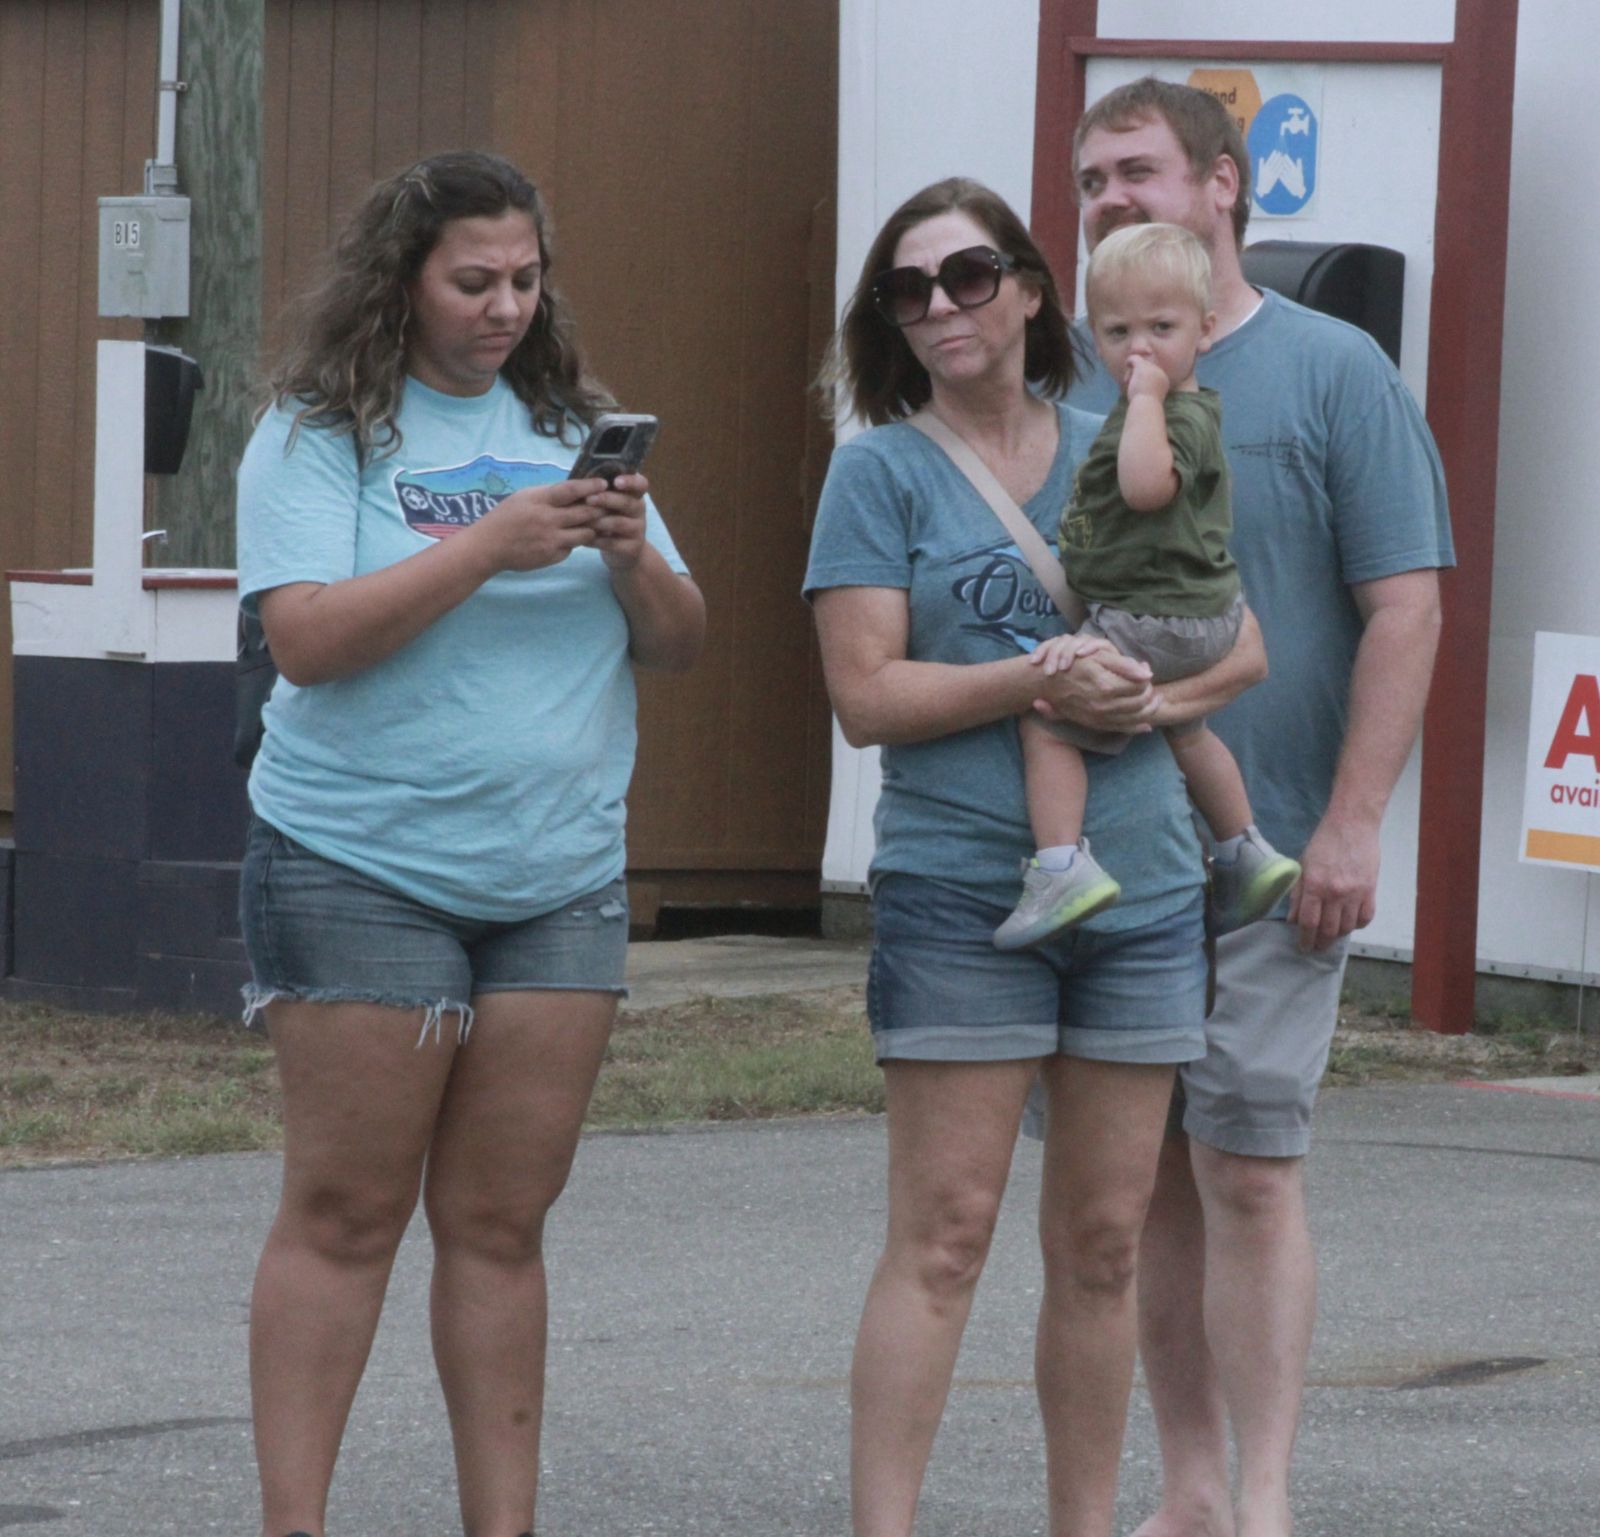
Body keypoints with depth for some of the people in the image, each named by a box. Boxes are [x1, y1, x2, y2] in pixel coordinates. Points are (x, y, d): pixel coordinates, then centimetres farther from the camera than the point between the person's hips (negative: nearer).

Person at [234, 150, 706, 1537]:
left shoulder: (569, 430, 12)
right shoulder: (319, 435, -2)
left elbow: (680, 646, 11)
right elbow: (309, 637, -15)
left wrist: (632, 554, -10)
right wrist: (493, 545, -19)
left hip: (562, 879, 4)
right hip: (365, 867, -4)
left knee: (503, 1222, 6)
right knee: (346, 1214, -3)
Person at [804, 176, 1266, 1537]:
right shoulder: (881, 470, 0)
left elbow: (1241, 645, 12)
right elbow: (866, 693, -8)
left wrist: (1153, 695, -9)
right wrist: (1034, 682, -19)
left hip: (1142, 889, 4)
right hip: (959, 891, -4)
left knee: (1104, 1242, 8)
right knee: (943, 1235, -7)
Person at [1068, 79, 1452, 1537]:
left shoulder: (1333, 375, -2)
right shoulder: (1078, 391, 11)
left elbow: (1404, 608, -6)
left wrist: (1351, 825, -13)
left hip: (1272, 858, -5)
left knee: (1245, 1169, -9)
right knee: (1151, 1182, 7)